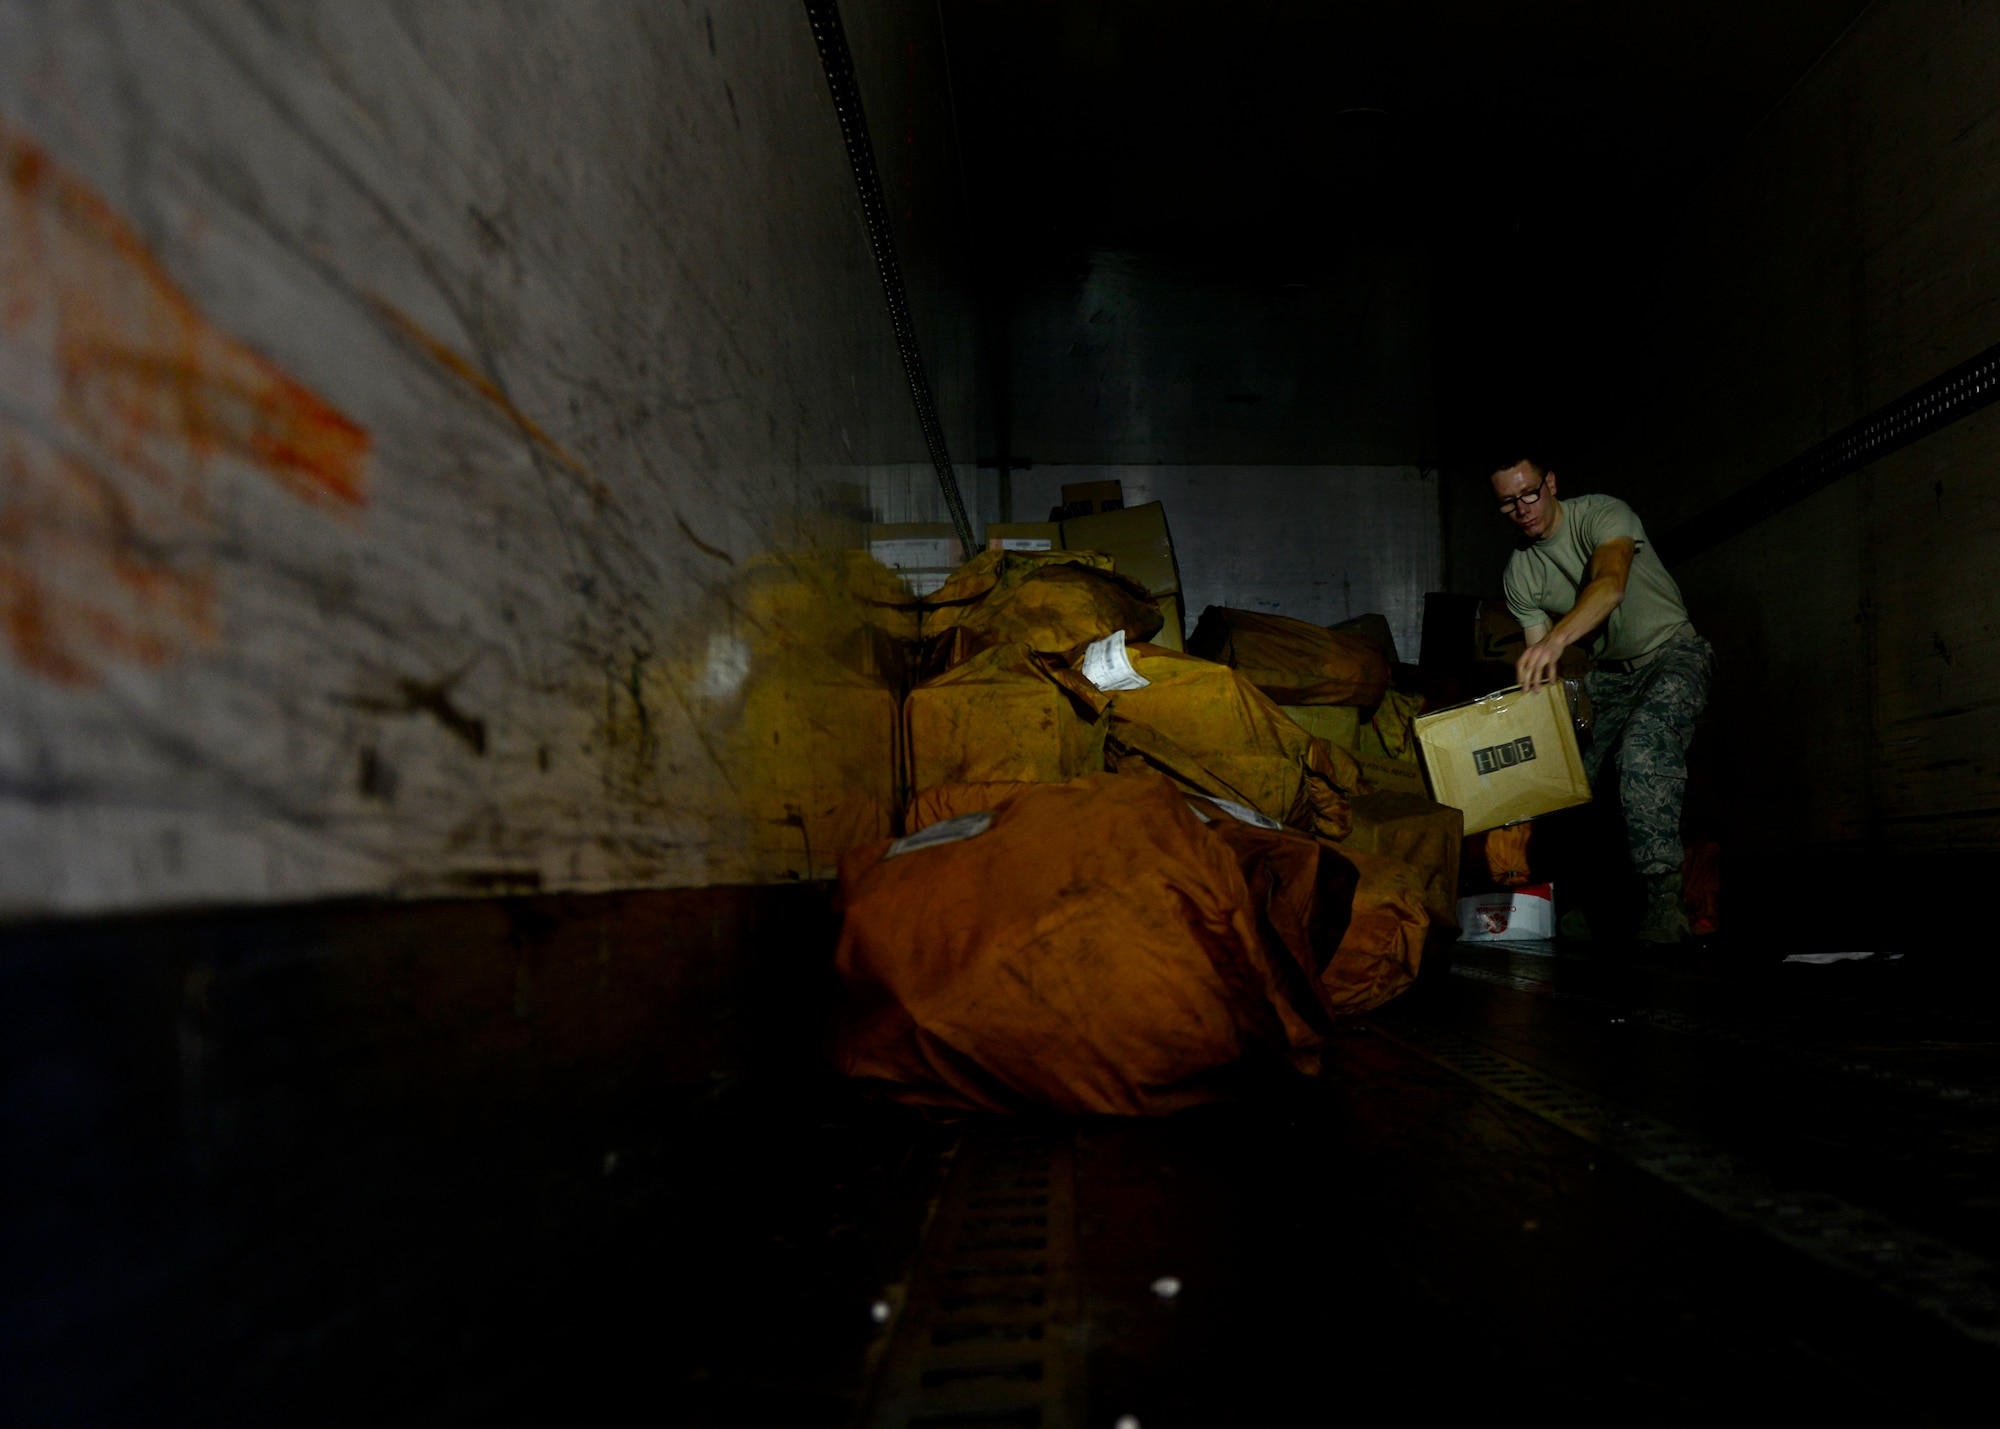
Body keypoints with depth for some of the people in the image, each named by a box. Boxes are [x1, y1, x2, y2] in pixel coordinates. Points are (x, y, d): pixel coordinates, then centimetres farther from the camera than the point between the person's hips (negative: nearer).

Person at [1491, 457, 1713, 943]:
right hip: (1608, 674, 6)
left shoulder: (1601, 515, -17)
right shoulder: (1519, 574, 0)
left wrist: (1556, 638, -55)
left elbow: (1610, 586, -39)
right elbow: (1540, 669, 2)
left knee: (1643, 749, -33)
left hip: (1672, 653, -6)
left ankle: (1664, 901, -36)